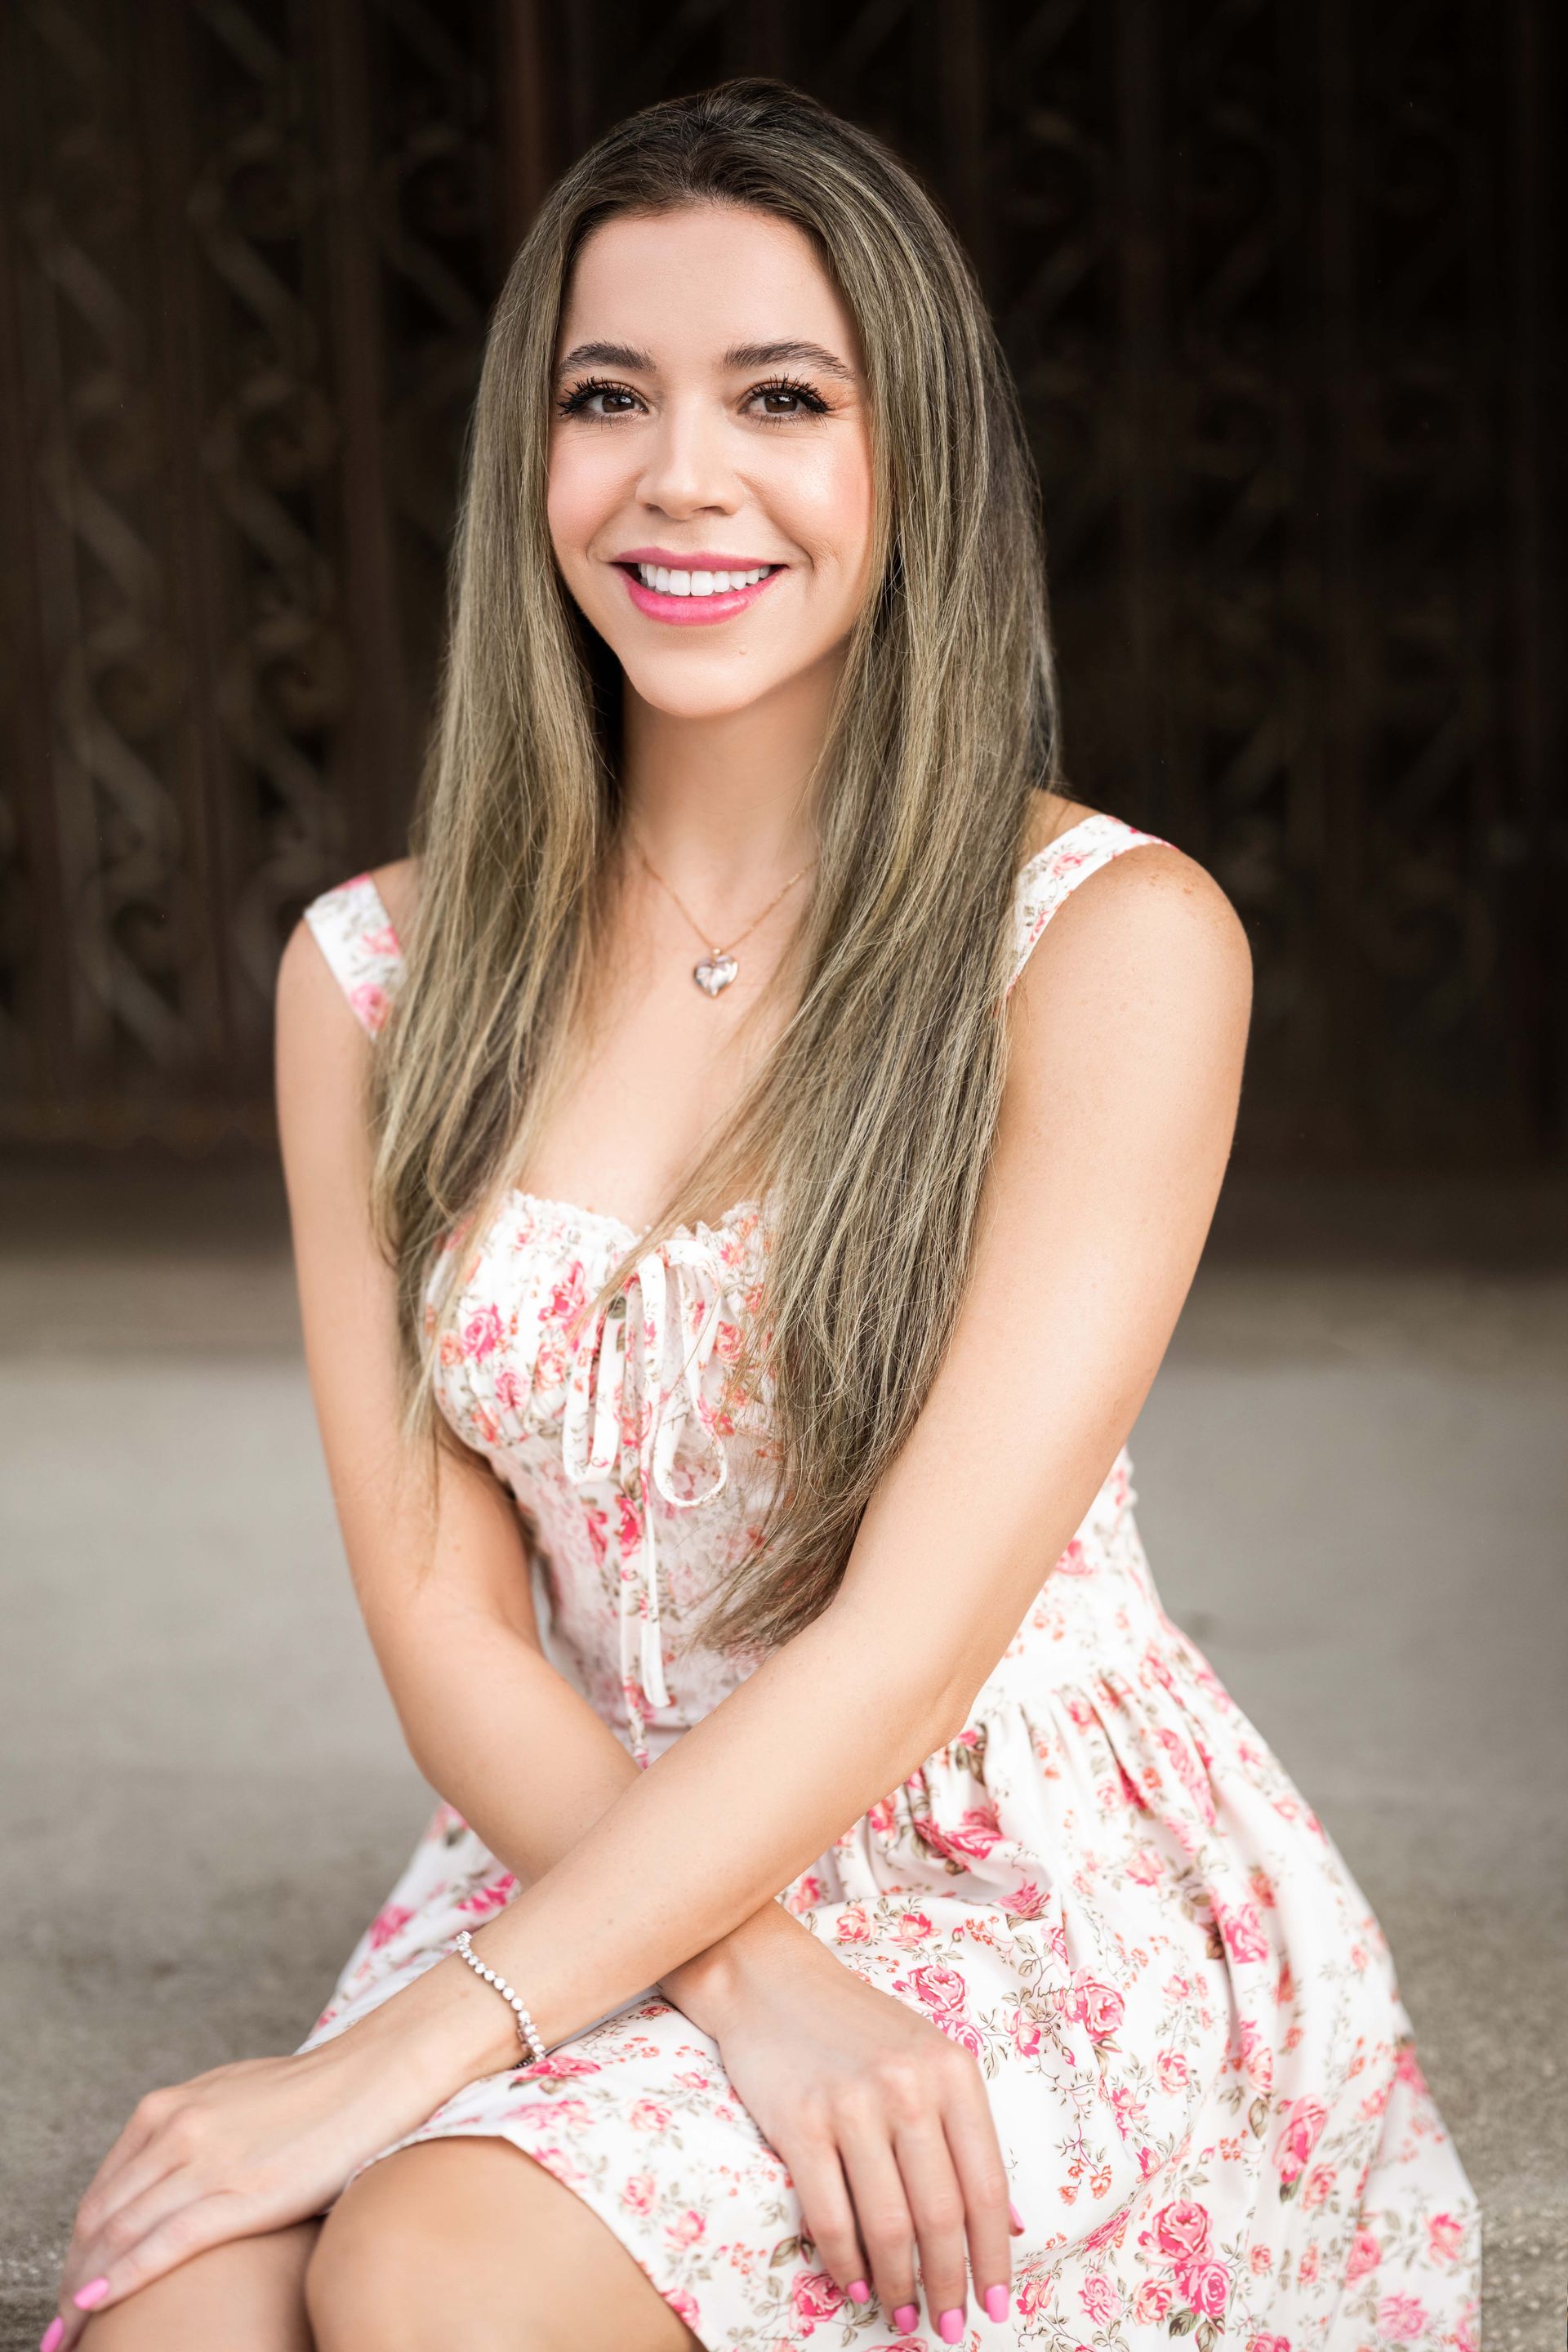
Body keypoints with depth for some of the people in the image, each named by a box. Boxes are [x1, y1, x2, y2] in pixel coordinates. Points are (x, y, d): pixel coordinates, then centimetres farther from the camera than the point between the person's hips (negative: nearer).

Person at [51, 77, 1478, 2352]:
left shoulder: (1110, 937, -9)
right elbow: (444, 1616, 0)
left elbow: (912, 1635, -16)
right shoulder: (378, 973, 3)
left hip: (1065, 1906, -3)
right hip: (615, 1886, 3)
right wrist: (751, 1981, -18)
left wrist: (406, 2057, -21)